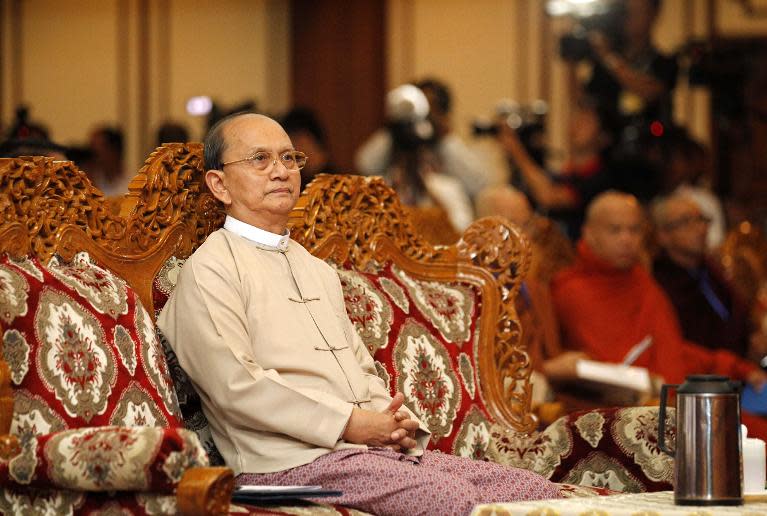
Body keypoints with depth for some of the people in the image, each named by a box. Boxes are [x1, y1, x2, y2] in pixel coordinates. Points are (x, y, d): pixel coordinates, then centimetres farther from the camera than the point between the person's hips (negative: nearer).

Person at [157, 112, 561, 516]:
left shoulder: (318, 271, 28)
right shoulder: (210, 270, 0)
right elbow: (236, 383, -12)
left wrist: (398, 423, 4)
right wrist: (351, 423, -13)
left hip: (379, 450, 8)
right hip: (294, 461, -8)